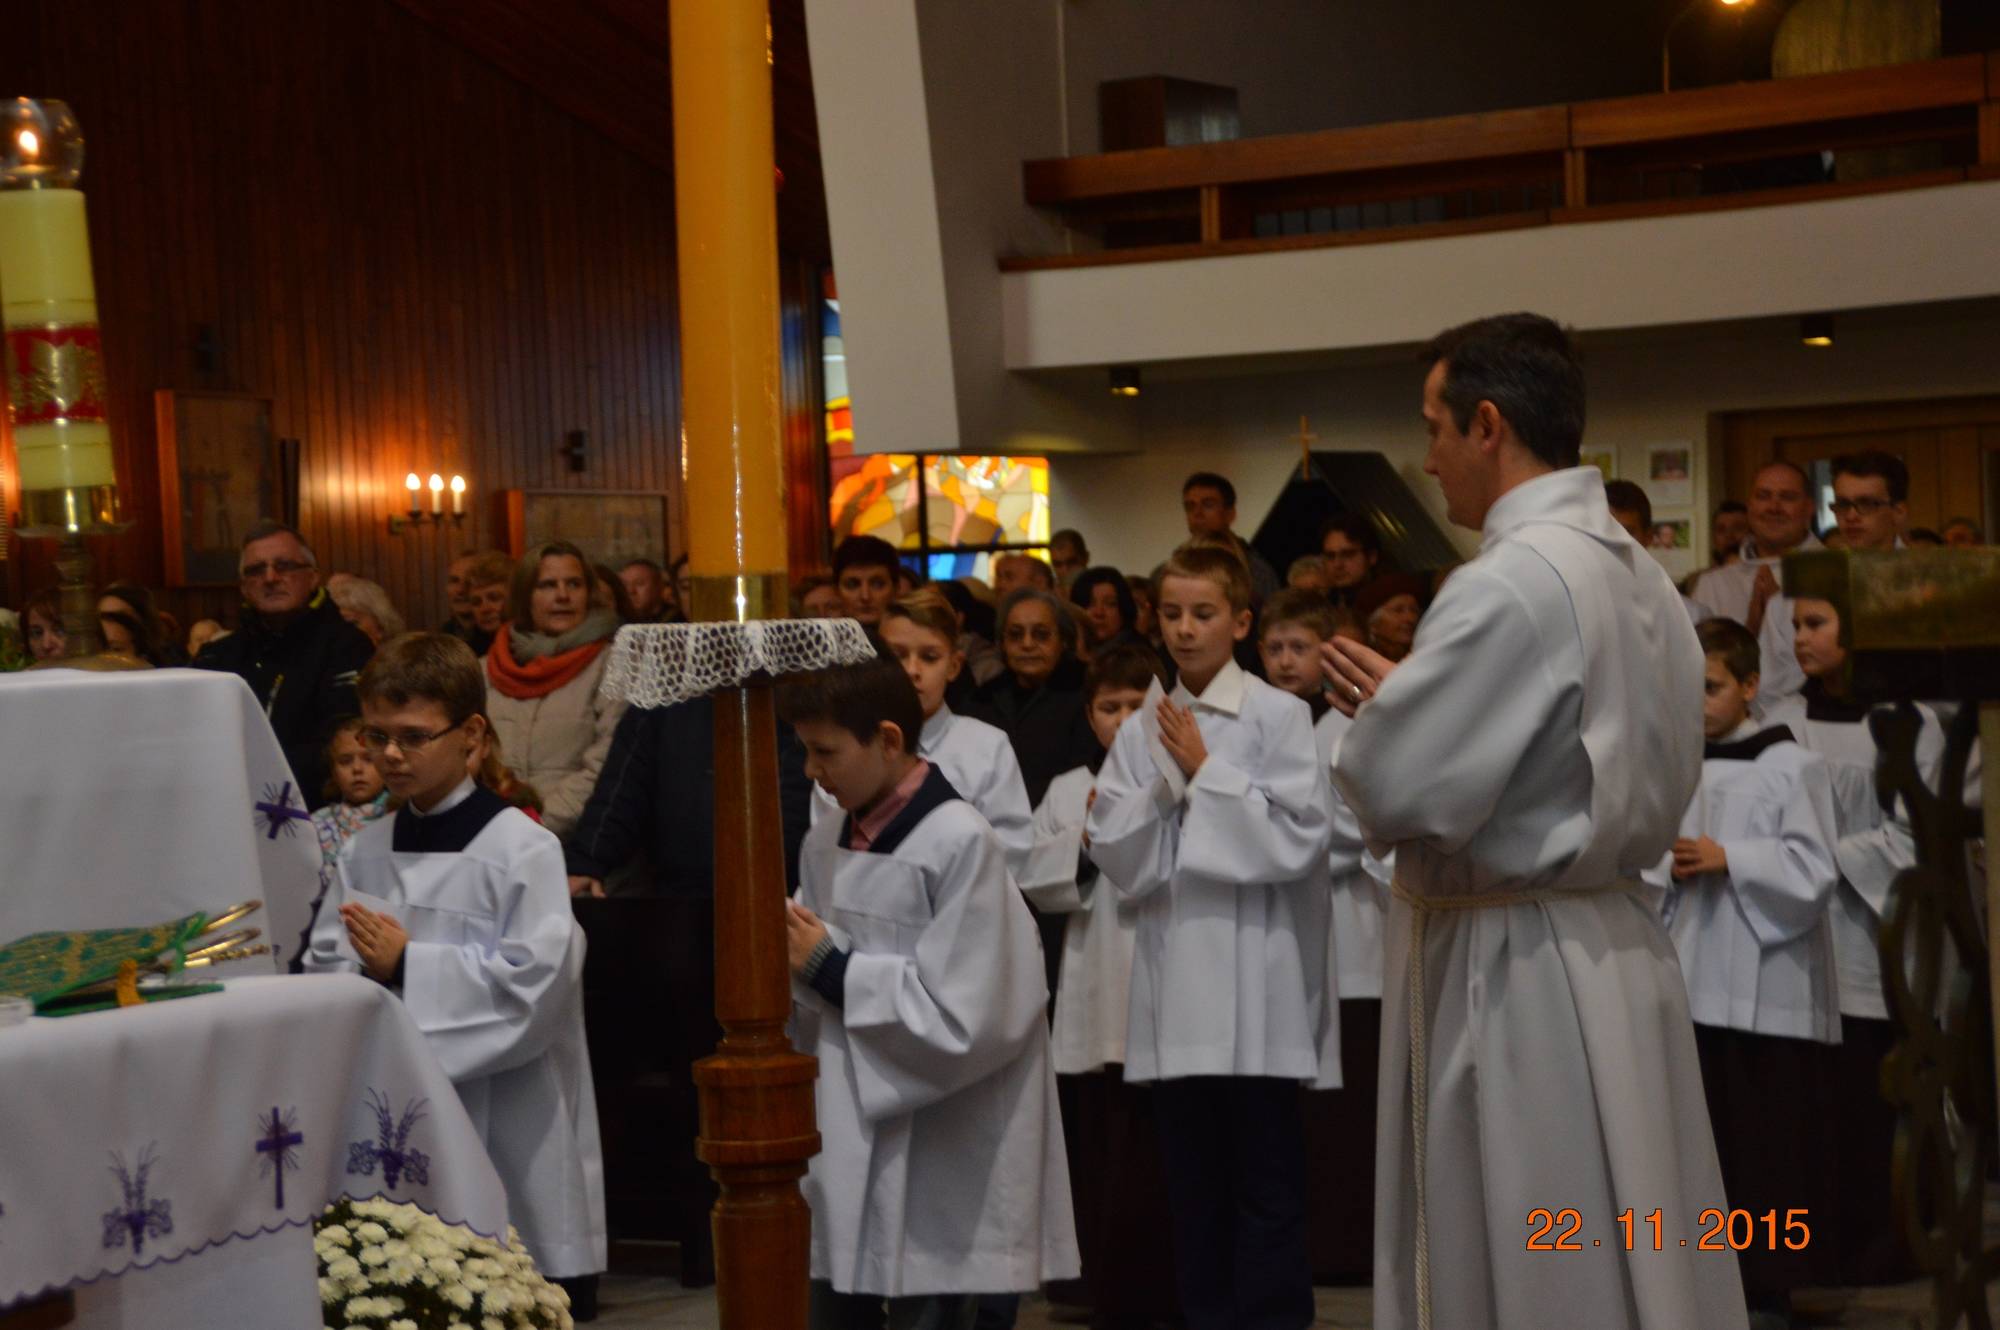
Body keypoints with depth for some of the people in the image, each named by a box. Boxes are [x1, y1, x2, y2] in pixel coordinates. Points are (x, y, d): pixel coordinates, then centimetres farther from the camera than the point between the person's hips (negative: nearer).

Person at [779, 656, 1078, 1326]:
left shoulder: (960, 843, -15)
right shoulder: (826, 843, 7)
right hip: (844, 1149, 6)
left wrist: (833, 971, -14)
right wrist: (791, 962, -8)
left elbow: (965, 1020, -20)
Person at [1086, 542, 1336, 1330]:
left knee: (1267, 1188, 2)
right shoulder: (1141, 731, 9)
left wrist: (1207, 773, -10)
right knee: (1193, 1189, 12)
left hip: (1257, 988, -4)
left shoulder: (1279, 716, -4)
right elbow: (1118, 858, 5)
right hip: (1175, 982, 4)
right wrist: (1166, 784, -9)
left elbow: (1298, 841, -11)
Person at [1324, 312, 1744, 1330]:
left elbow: (1398, 787, -24)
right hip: (1615, 943, 9)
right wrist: (1409, 697, 12)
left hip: (1515, 974, -9)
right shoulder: (1643, 577, 9)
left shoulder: (1508, 586, -20)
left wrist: (1376, 705, -1)